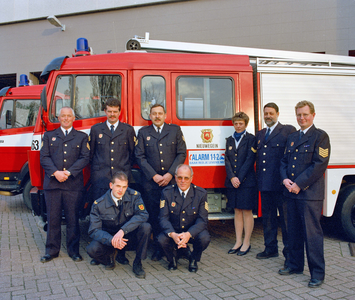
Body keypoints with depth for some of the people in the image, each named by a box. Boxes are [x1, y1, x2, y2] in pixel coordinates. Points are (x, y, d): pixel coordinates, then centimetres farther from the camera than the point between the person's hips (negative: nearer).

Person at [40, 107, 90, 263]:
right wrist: (55, 172, -12)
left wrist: (68, 172, -11)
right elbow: (44, 157, 5)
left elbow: (85, 158, 1)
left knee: (73, 218, 2)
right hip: (52, 183, 1)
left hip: (73, 184, -1)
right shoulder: (49, 136, 15)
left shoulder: (82, 137, 12)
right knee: (53, 218, 5)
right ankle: (52, 250, 16)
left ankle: (73, 250, 13)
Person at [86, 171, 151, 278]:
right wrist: (111, 240, -35)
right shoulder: (99, 204, -14)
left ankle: (137, 264, -9)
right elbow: (94, 230, -16)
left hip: (128, 235, 1)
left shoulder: (134, 196, -13)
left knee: (146, 227, -29)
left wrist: (122, 230, -36)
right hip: (109, 237, 0)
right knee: (92, 249, -29)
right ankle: (111, 254, 8)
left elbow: (143, 215, -24)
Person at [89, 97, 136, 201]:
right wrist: (95, 167, 11)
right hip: (100, 176, 0)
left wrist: (127, 167, 9)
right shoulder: (96, 129, 11)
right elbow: (91, 152, 15)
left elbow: (133, 152, 13)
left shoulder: (128, 129, 9)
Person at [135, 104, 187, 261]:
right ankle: (158, 249, 14)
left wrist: (170, 174, -7)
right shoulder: (143, 132, 11)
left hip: (172, 181, 0)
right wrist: (154, 176, -7)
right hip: (151, 182, 1)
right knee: (154, 216, 3)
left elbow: (181, 154, 3)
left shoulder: (175, 130, 9)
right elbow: (140, 156, 4)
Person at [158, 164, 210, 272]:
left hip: (193, 232, 0)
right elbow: (163, 218, -12)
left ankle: (193, 259, 4)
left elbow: (202, 220, -13)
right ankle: (172, 258, 6)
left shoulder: (201, 193, -9)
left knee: (205, 238, -31)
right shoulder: (167, 193, -7)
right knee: (162, 239, -30)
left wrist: (188, 234, -32)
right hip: (173, 231, 0)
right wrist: (172, 234, -33)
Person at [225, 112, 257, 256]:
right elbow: (227, 160, 6)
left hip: (247, 181, -5)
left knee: (247, 211, 2)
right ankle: (238, 242, 17)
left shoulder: (251, 139, -3)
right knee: (237, 211, 10)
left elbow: (250, 160, -10)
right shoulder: (230, 140, 13)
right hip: (232, 182, 5)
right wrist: (232, 177, -8)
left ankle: (246, 243, 11)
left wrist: (239, 178, -13)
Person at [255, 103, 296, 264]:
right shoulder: (260, 134, 18)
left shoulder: (288, 130, -2)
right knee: (267, 218, 14)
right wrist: (258, 178, 9)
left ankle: (289, 252, 11)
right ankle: (271, 248, 26)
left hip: (280, 184, -6)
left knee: (285, 218, 1)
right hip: (265, 184, 6)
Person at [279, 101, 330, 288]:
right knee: (294, 231, 14)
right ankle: (295, 265, 28)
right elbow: (284, 161, 17)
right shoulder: (292, 137, 17)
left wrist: (299, 184, -15)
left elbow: (319, 165, -13)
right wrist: (285, 179, -3)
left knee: (312, 232, -4)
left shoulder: (320, 136, -5)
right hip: (291, 192, 7)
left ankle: (317, 273, 6)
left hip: (310, 193, -7)